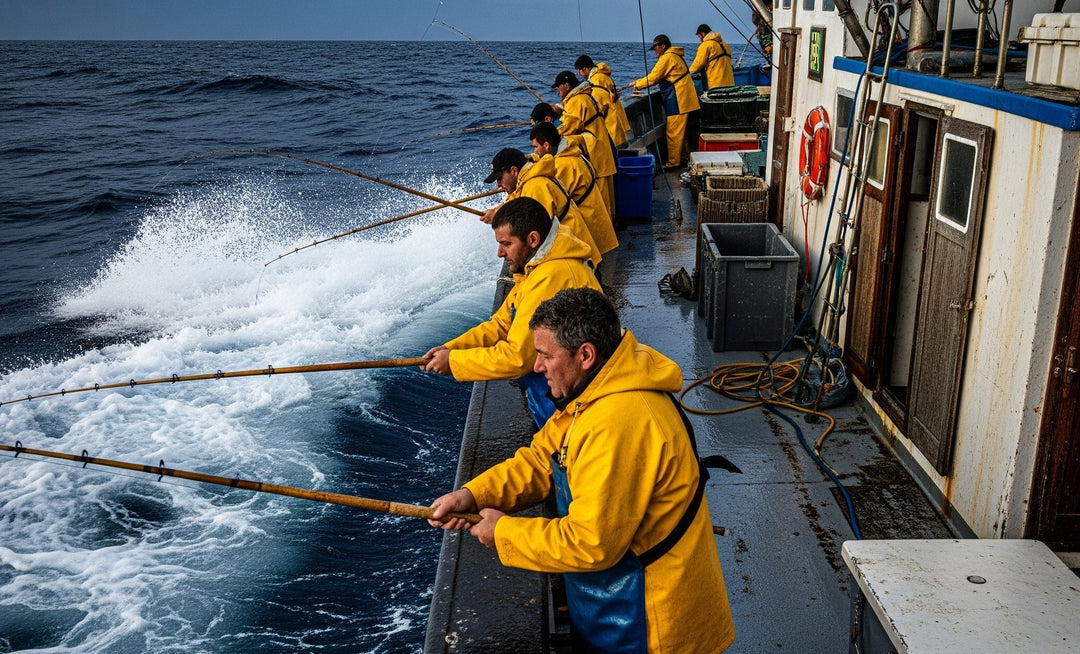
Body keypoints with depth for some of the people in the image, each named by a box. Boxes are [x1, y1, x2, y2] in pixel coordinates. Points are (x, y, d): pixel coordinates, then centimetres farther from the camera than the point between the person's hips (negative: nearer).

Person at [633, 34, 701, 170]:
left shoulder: (667, 58, -14)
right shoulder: (674, 56, 19)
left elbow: (653, 78, -14)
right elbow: (658, 77, 22)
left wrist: (638, 85, 0)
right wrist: (639, 82, 16)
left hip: (678, 101, -11)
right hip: (683, 99, 11)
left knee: (673, 132, -7)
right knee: (680, 131, 18)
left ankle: (673, 162, -4)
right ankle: (685, 157, 26)